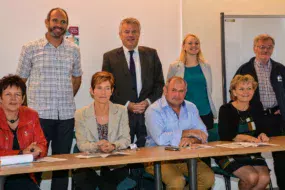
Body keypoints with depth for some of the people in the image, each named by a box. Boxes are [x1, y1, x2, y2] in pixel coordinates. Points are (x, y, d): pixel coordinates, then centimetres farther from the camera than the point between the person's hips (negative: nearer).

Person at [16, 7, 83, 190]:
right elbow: (20, 80, 5)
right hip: (39, 114, -3)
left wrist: (66, 100, 13)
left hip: (66, 115, 3)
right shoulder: (30, 48, 0)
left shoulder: (74, 50, 8)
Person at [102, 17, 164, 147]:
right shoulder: (110, 57, 5)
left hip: (148, 113, 2)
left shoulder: (151, 54, 11)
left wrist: (148, 101, -6)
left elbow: (159, 83, 10)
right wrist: (127, 105, -9)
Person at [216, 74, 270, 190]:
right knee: (252, 177, -25)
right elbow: (224, 135, -17)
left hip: (252, 154, 5)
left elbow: (260, 131, 6)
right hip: (229, 154, -4)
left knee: (264, 178, -20)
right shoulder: (226, 110, -6)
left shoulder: (256, 111, 11)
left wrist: (262, 136, -18)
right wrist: (246, 137, -30)